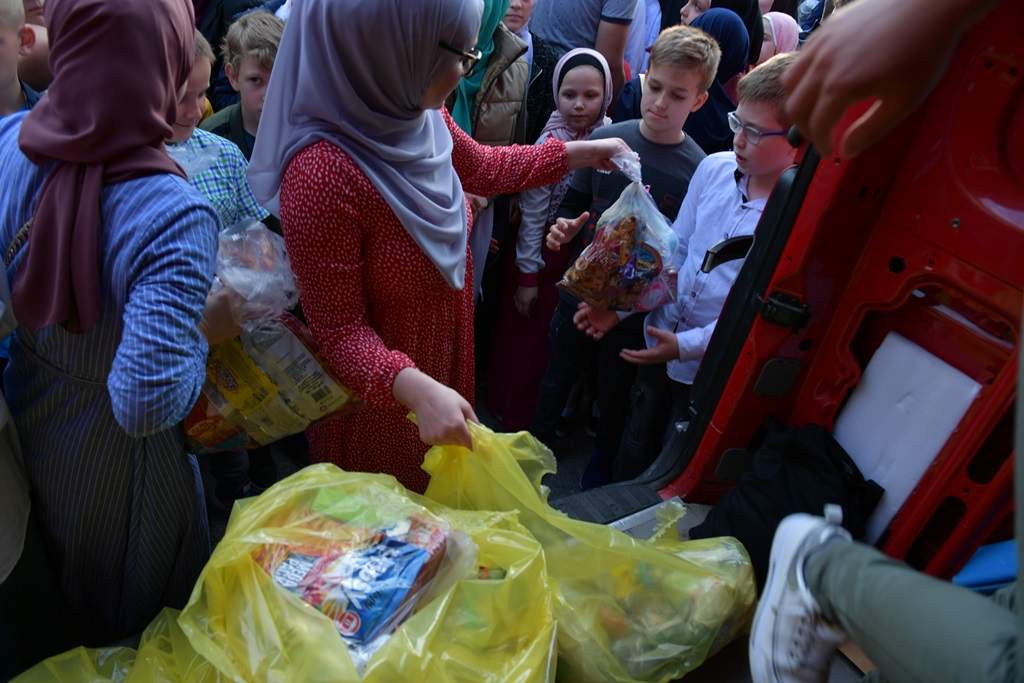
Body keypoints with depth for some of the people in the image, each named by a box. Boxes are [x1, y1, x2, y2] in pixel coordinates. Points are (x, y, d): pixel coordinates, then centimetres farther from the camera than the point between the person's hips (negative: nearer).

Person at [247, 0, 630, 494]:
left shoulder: (417, 118, -10)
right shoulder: (322, 176, -34)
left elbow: (484, 167, 12)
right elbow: (339, 330, -26)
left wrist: (582, 152, 13)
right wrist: (418, 390, -40)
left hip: (444, 358, 7)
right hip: (378, 401, -7)